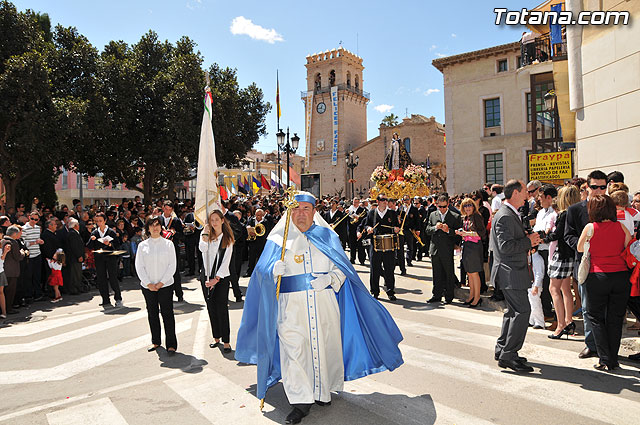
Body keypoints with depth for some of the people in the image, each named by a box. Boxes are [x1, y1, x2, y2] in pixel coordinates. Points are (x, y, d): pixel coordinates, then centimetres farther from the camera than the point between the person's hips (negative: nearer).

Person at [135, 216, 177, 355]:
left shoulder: (168, 244, 0)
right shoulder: (142, 245, 4)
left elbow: (172, 266, -3)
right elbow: (139, 267, 2)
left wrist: (161, 282, -11)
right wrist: (148, 283, -8)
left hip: (165, 285, -2)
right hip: (148, 286, 2)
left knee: (167, 314, -2)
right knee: (152, 314, 12)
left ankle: (171, 344, 5)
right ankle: (156, 341, 26)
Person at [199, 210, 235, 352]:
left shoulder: (228, 239, 0)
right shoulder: (206, 235, 9)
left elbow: (226, 260, -6)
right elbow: (202, 248, -12)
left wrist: (217, 278, -13)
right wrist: (205, 234, -20)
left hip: (222, 277, -3)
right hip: (207, 276, 4)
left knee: (222, 308, -7)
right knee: (211, 308, 8)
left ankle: (226, 341, -2)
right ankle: (216, 337, 20)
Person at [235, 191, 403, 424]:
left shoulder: (327, 236, 7)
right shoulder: (279, 238, 5)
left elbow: (342, 267, 6)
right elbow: (263, 270, 0)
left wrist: (330, 278, -14)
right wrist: (275, 270, -22)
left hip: (324, 304, 1)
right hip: (292, 306, -1)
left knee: (325, 346, 8)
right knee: (294, 349, -7)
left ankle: (323, 391, 30)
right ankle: (301, 401, 4)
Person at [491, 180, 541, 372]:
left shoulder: (511, 214, 15)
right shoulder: (504, 216, -19)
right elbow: (506, 246, -26)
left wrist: (528, 239, 7)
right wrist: (528, 241, -16)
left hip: (514, 270, 11)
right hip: (510, 272, -11)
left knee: (514, 310, 17)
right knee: (522, 310, -9)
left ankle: (502, 349, 27)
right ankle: (508, 355, -3)